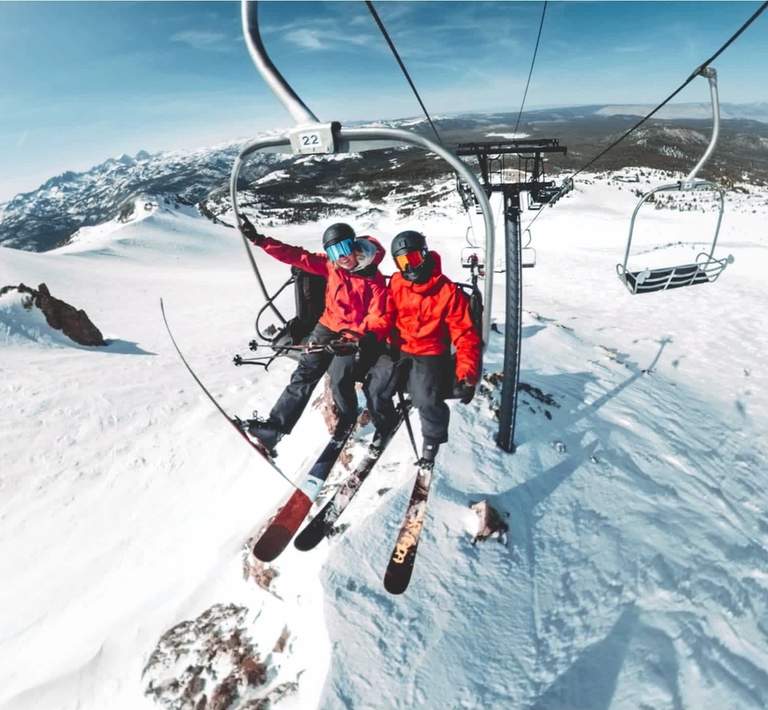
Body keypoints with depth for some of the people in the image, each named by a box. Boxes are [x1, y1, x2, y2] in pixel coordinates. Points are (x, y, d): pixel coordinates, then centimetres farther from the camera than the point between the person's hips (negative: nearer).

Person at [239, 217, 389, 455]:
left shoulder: (374, 279, -12)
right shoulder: (330, 265, 0)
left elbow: (379, 318, -15)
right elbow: (296, 256, -2)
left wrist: (359, 336, -33)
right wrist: (260, 240, -8)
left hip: (357, 335, -4)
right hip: (328, 327, 4)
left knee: (340, 379, -15)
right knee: (305, 372, -6)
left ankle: (347, 419, 16)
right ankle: (276, 425, -4)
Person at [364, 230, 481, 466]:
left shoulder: (449, 292, -9)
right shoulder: (396, 284, 3)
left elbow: (465, 335, -8)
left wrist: (467, 375, -17)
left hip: (430, 355, -3)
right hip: (397, 350, 4)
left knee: (427, 400, -25)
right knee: (374, 389, -15)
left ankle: (432, 439, 9)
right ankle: (384, 423, 20)